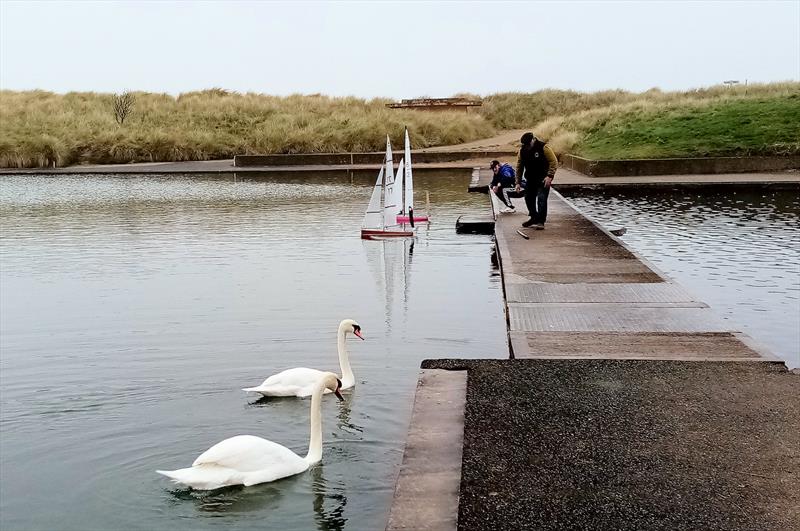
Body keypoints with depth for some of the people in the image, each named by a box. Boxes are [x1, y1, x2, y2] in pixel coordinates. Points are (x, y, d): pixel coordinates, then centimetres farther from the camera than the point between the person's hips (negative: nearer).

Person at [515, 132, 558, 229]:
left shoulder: (543, 147, -17)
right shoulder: (522, 150, -2)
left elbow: (554, 162, -14)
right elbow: (519, 167, 5)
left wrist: (549, 176, -22)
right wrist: (518, 182, 3)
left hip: (543, 179, -6)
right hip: (531, 179, 6)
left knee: (541, 198, -14)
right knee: (529, 198, 9)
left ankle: (541, 221, -11)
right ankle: (534, 218, 25)